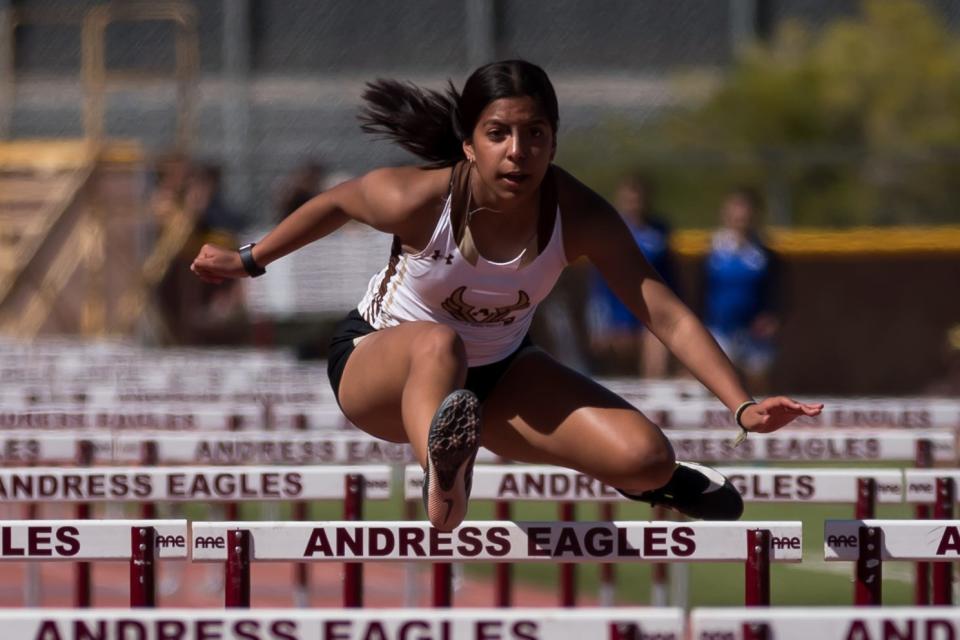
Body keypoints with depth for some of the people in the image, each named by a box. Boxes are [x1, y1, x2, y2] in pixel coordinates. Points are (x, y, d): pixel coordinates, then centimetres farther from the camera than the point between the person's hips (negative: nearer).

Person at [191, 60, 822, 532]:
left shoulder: (579, 216, -24)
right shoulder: (416, 201, -28)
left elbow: (667, 315, -26)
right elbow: (336, 204, -6)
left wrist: (744, 406, -36)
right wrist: (249, 261, 8)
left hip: (497, 376, 3)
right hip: (378, 366, -3)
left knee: (644, 456, -16)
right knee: (438, 343, -42)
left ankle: (653, 482, 24)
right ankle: (443, 488, -70)